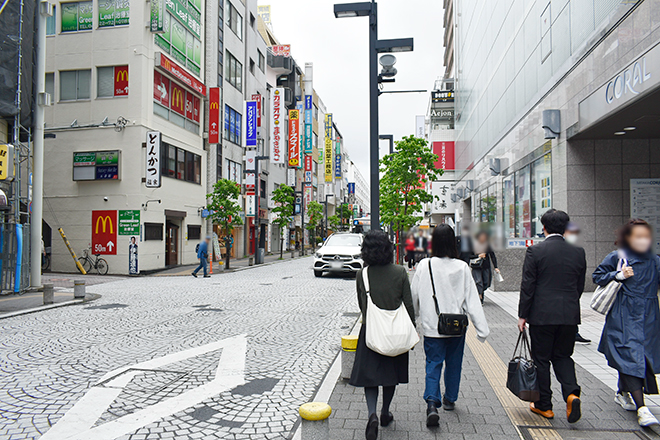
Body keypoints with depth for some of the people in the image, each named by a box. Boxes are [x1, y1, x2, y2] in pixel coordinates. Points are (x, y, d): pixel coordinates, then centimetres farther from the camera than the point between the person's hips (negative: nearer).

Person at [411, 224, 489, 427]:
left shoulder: (424, 266, -9)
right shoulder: (462, 267, -9)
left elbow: (414, 296, 1)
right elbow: (472, 300, -7)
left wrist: (412, 319, 17)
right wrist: (482, 328, -2)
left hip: (432, 326, -1)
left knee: (433, 364, 7)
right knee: (453, 364, 19)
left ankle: (432, 402, -10)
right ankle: (449, 399, 36)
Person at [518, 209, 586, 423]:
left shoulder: (535, 251, -10)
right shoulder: (578, 252, 3)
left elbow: (527, 286, -10)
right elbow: (580, 286, 10)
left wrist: (522, 315, -3)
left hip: (542, 315, -4)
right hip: (570, 316, 4)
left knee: (541, 359, 8)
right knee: (563, 356, 19)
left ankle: (544, 405, 18)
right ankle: (571, 394, -2)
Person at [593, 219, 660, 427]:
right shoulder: (616, 257, -4)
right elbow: (598, 276, 0)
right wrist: (618, 275, -14)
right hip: (624, 316, -5)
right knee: (631, 357, -12)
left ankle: (622, 393, 33)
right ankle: (641, 408, -10)